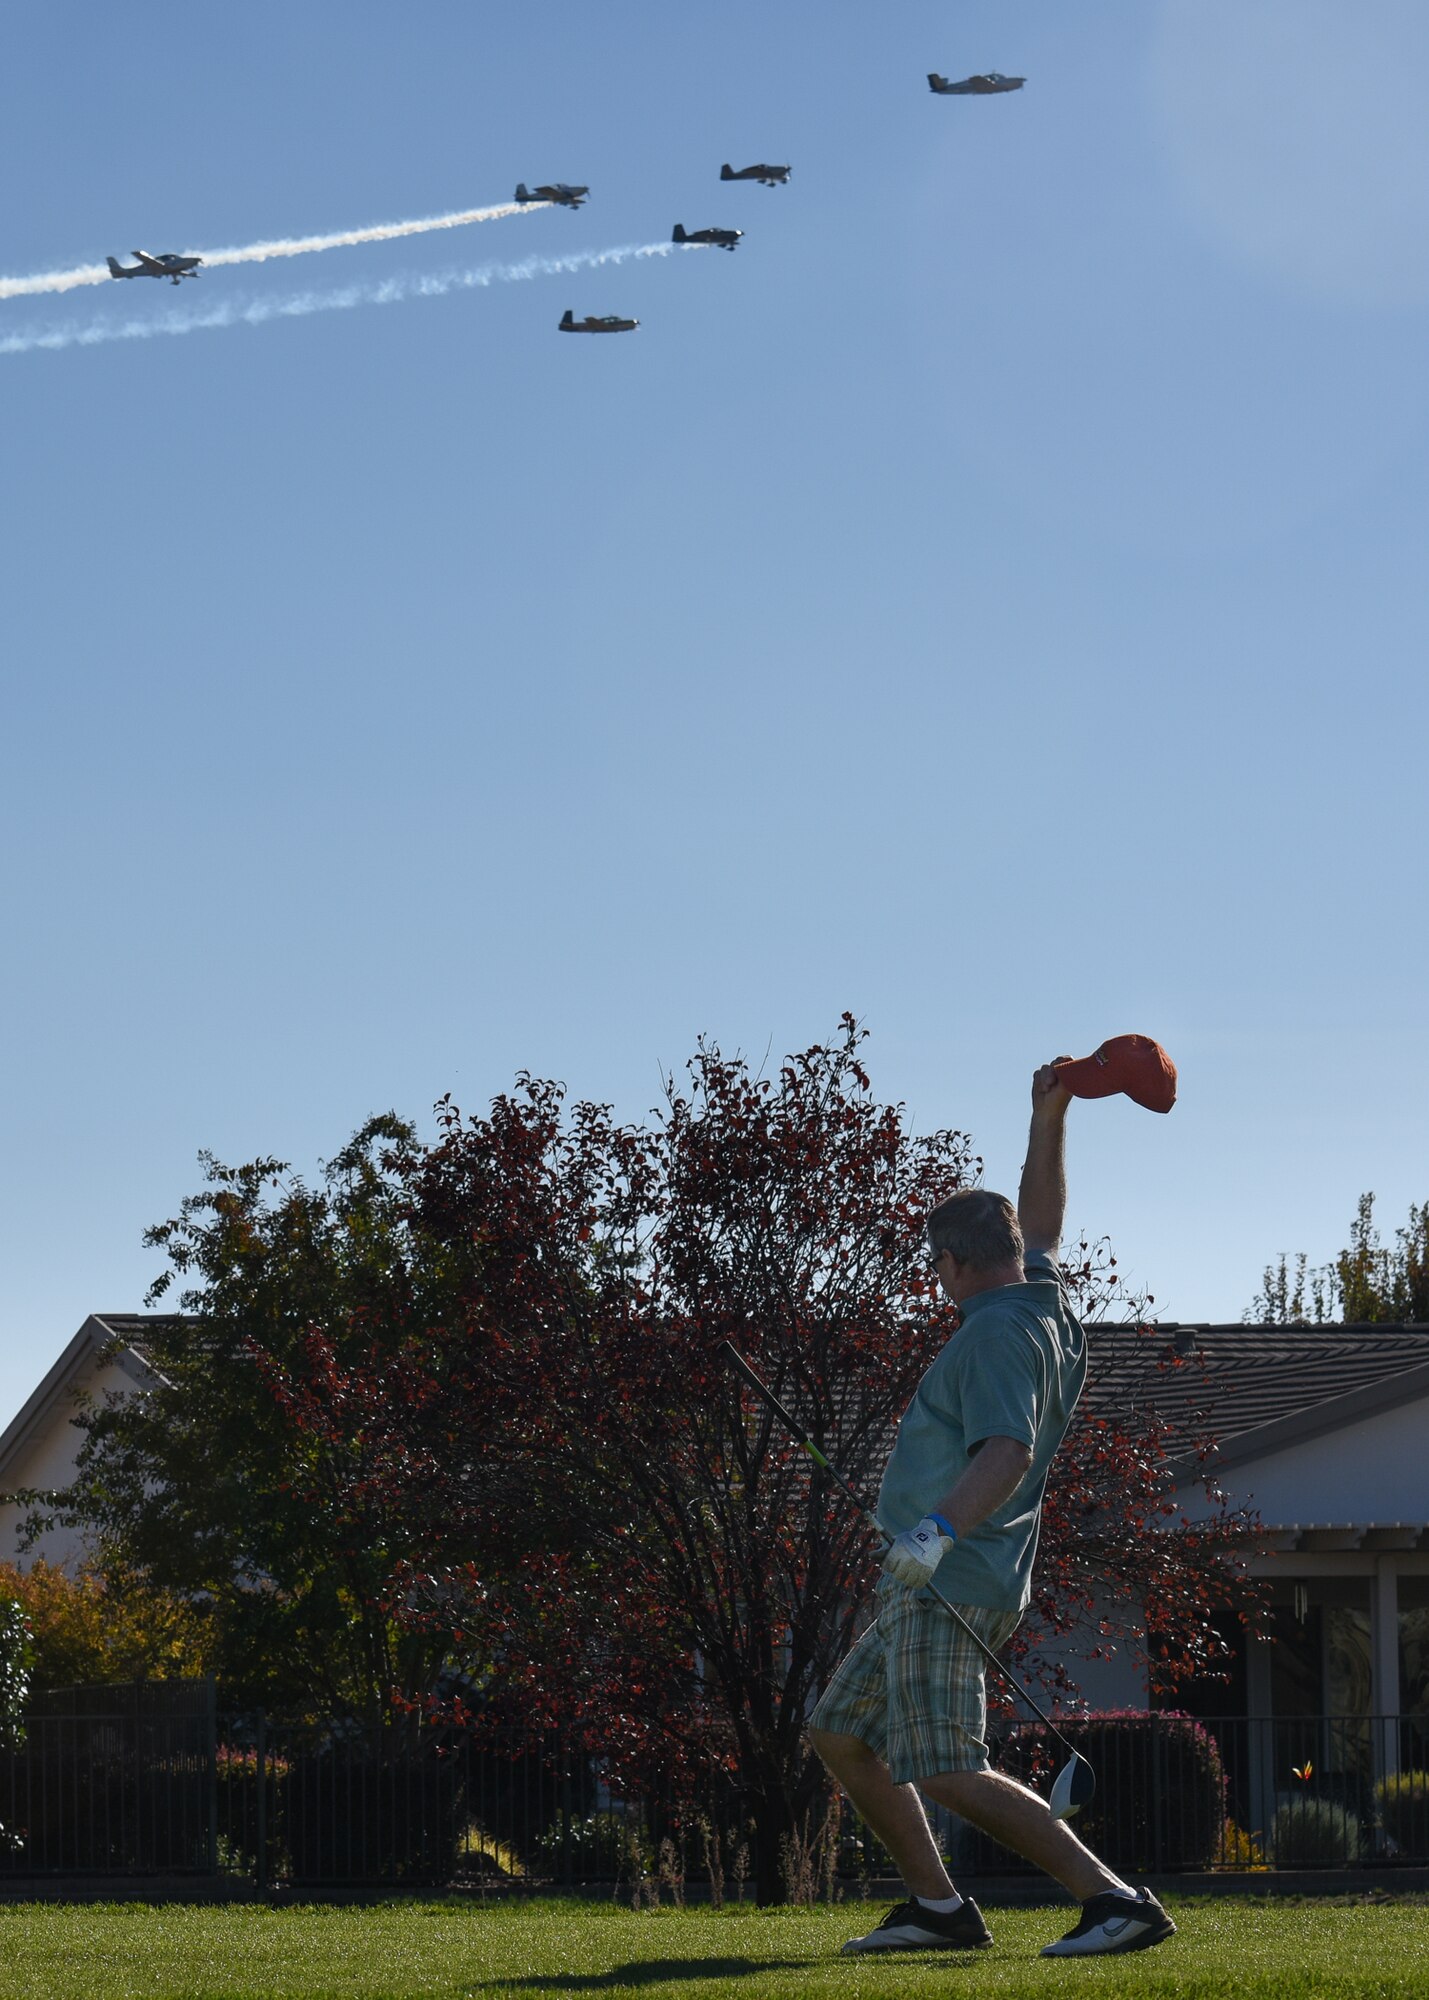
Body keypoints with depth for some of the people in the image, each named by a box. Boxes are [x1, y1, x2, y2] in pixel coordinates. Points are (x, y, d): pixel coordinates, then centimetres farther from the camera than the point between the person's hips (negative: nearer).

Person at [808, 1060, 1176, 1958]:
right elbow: (1041, 1224, 35)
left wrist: (943, 1528, -41)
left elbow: (1008, 1451, -29)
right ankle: (938, 1907, 16)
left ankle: (1113, 1899, -22)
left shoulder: (998, 1332, -15)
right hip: (933, 1585, 11)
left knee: (947, 1773, -18)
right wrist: (1051, 1117, 30)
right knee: (840, 1735, 17)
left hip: (953, 1583, -11)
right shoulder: (1045, 1300, 14)